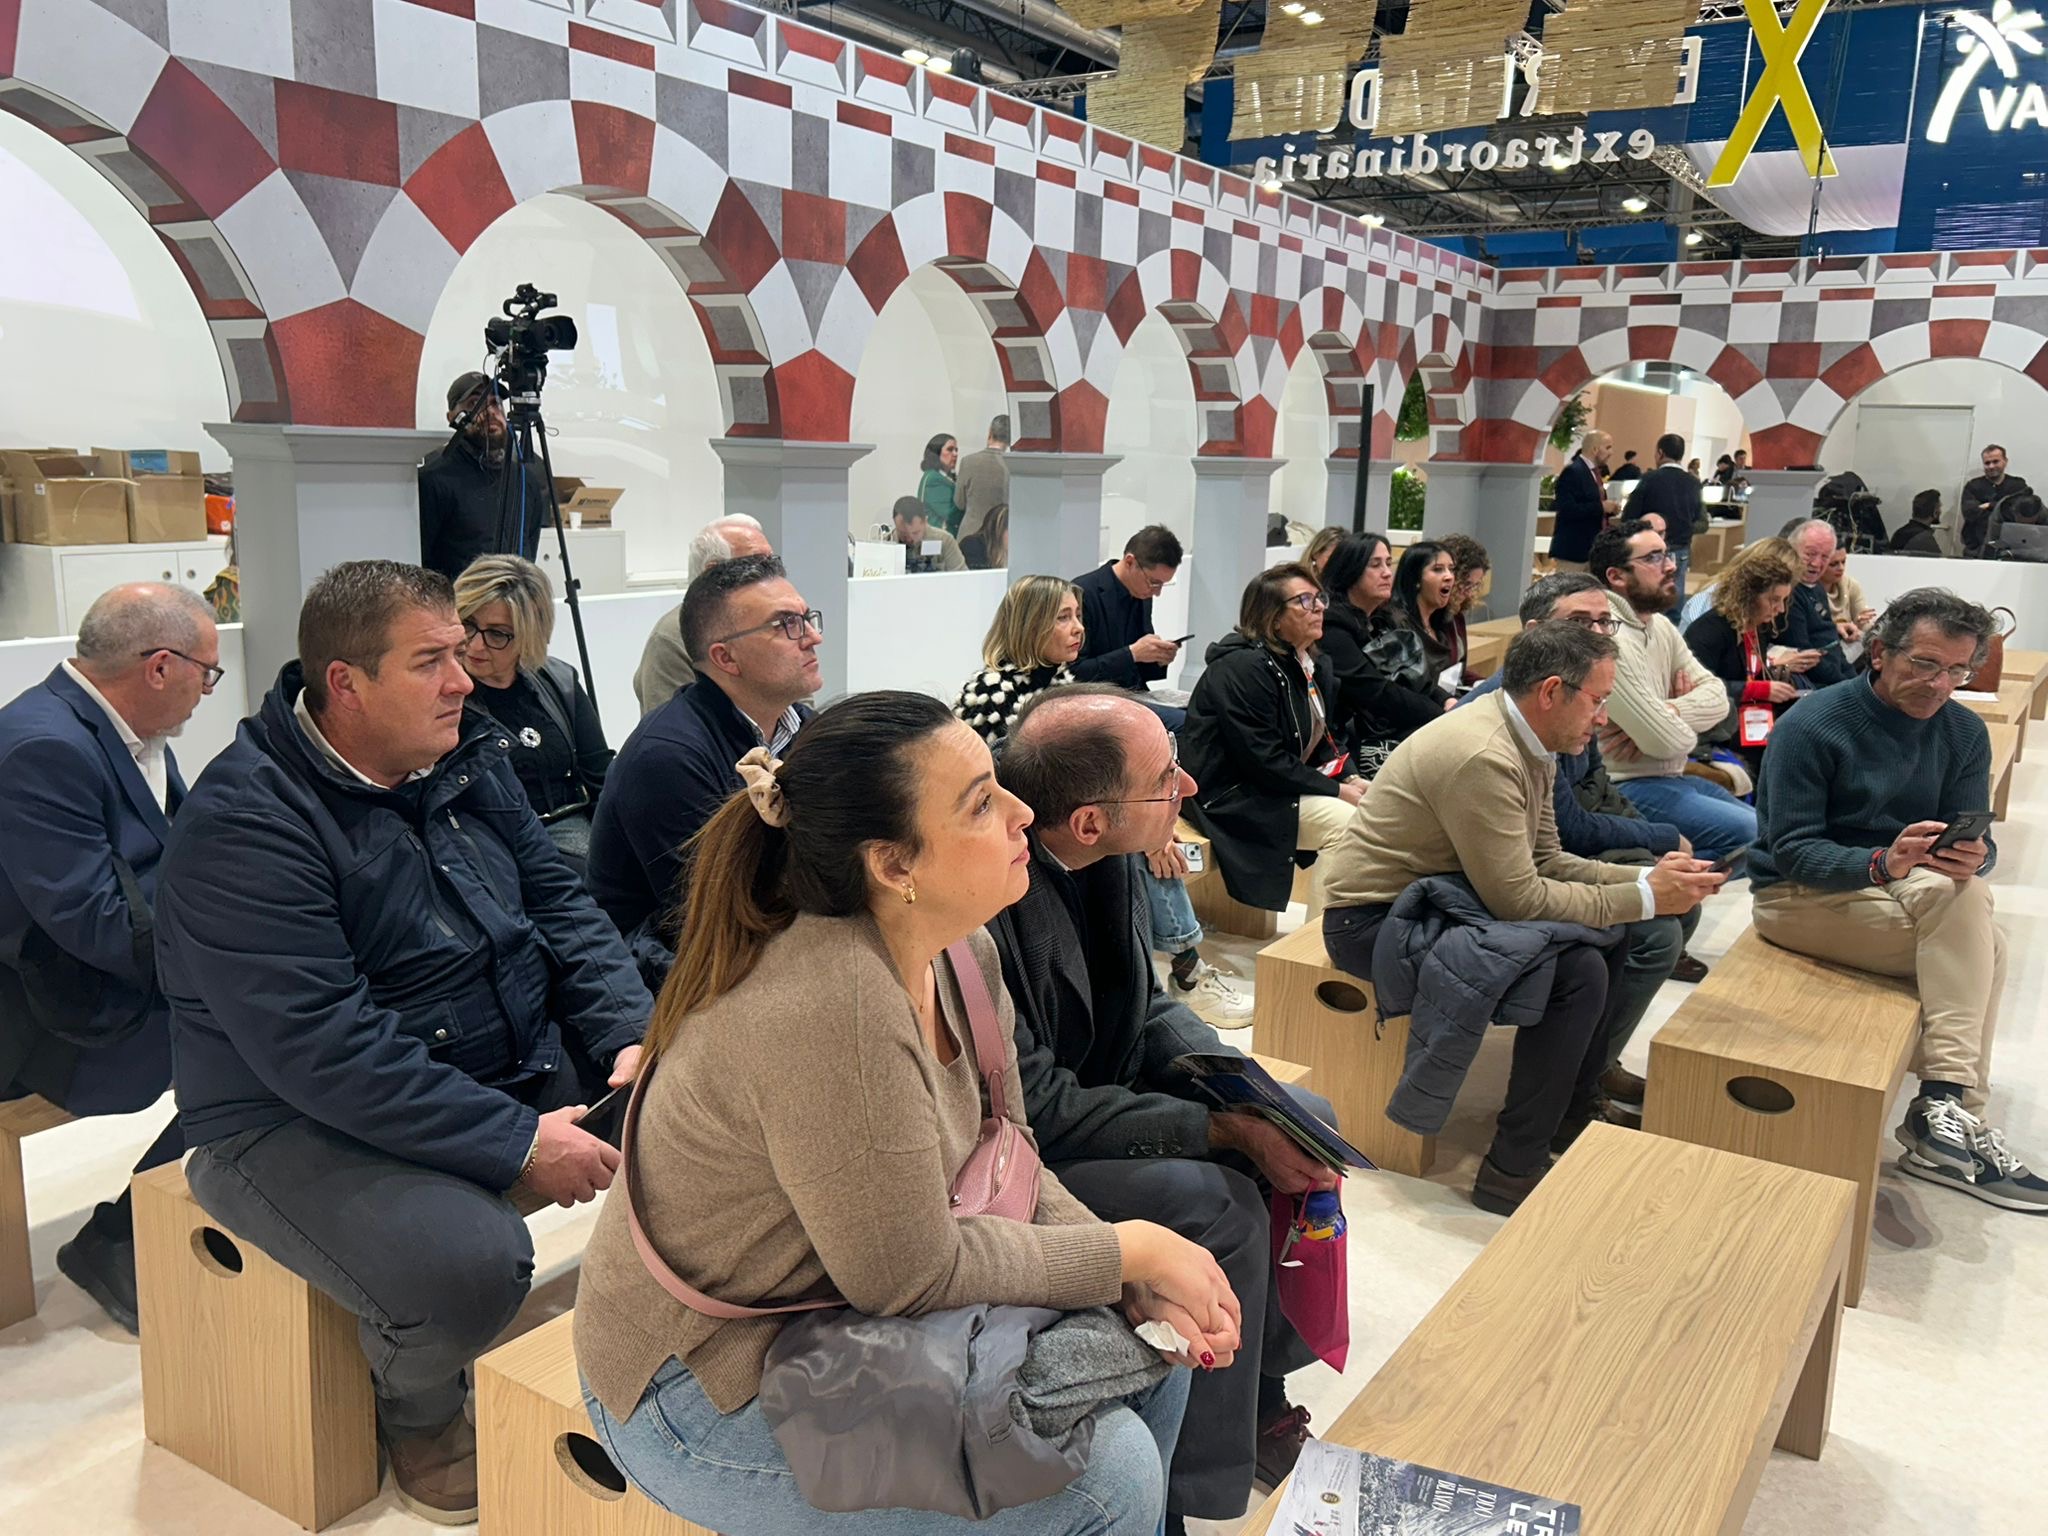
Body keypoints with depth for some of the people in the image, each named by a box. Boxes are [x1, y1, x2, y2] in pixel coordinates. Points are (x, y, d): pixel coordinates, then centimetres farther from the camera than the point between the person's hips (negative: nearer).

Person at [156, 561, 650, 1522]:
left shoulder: (467, 753, 4)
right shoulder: (244, 824, -20)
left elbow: (556, 899, 7)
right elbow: (326, 1049, -27)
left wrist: (630, 1037, -9)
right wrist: (517, 1142, -29)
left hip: (521, 1063, 8)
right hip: (303, 1120, -7)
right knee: (468, 1265, -32)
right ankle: (416, 1410, 6)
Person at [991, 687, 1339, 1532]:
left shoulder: (1106, 857, -9)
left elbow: (1147, 1008, 3)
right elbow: (1033, 1109, -27)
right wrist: (1226, 1129, -26)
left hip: (1087, 1098, 9)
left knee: (1308, 1121, 5)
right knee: (1217, 1203, -24)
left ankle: (1261, 1388, 20)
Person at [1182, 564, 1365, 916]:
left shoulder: (1313, 665, 12)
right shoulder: (1242, 668, -18)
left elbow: (1320, 741, 19)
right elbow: (1263, 760, -23)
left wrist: (1349, 778, -2)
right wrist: (1336, 790, -19)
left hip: (1283, 785, 10)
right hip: (1230, 797, -10)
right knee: (1346, 822, -23)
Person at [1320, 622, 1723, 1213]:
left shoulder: (1529, 744, 5)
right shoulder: (1482, 758, -27)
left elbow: (1546, 860, 11)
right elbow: (1518, 898, -24)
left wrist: (1647, 877, -1)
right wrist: (1643, 898, -16)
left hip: (1441, 895, 10)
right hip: (1376, 922, -10)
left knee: (1611, 931, 9)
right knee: (1578, 970, -22)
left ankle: (1575, 1107, 24)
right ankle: (1512, 1170, -10)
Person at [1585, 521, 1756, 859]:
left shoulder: (1661, 626, 12)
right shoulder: (1608, 638, -20)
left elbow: (1718, 697, 4)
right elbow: (1667, 740, -22)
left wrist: (1668, 714, -16)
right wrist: (1687, 723, 2)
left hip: (1672, 778, 10)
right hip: (1628, 787, -10)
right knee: (1755, 833, -19)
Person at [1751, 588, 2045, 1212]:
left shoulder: (1965, 733, 3)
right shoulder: (1813, 725, -14)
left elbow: (1976, 840, -3)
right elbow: (1794, 850, -19)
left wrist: (1974, 856, -29)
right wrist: (1883, 864, -37)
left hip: (1899, 888, 6)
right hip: (1797, 896, -6)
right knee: (1966, 922, -28)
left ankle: (1944, 1109, -22)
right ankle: (1952, 1100, -27)